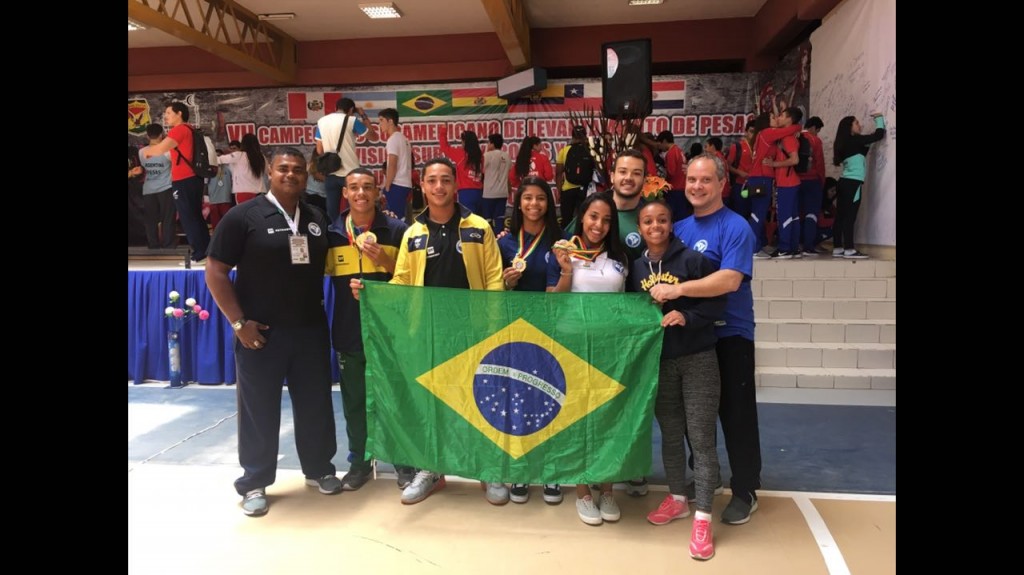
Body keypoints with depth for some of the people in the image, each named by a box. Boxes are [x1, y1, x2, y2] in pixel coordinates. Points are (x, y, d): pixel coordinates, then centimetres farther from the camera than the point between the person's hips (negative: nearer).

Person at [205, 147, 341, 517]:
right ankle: (254, 483, 22)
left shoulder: (317, 219, 8)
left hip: (311, 329, 4)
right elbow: (216, 272, -8)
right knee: (259, 409, 7)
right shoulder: (244, 216, -6)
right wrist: (239, 323, -13)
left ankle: (319, 469, 31)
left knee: (315, 403, 12)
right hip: (262, 332, -4)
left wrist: (322, 311, 5)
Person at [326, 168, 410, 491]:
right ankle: (359, 461, 28)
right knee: (354, 400, 12)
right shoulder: (332, 233, 3)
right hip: (349, 331, 2)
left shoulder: (396, 230, -3)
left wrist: (384, 260, -17)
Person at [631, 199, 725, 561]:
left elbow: (717, 303, -9)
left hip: (698, 359, -4)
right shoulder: (636, 267, 5)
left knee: (701, 437, -2)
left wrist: (687, 317, -22)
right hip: (659, 362, 4)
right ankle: (677, 499, 32)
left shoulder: (692, 259, -9)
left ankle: (703, 517, 5)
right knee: (670, 433, 14)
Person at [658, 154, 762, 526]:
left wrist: (678, 290, -30)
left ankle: (745, 492, 20)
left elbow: (730, 280, -25)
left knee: (736, 414, 4)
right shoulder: (680, 228, 8)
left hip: (729, 335, -6)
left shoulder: (736, 228, -12)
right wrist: (673, 311, -3)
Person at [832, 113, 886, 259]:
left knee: (841, 216, 4)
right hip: (853, 183, -8)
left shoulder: (845, 143, 16)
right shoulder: (855, 140, -6)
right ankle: (849, 250, -10)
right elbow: (879, 135, -1)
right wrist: (879, 118, 12)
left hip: (845, 181, 8)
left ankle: (837, 249, 5)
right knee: (850, 216, -9)